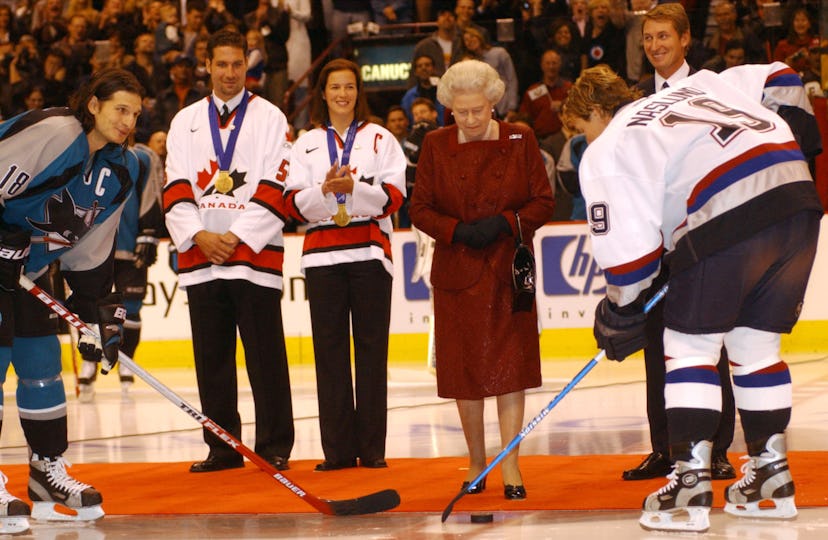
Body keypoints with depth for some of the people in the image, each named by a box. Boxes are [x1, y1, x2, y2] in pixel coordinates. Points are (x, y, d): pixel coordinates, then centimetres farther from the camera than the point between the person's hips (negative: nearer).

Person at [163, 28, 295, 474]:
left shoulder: (269, 119, 3)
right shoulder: (186, 122, 13)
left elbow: (274, 190, -4)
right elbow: (175, 190, 7)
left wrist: (236, 237, -12)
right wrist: (198, 235, -9)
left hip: (255, 253, -3)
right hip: (200, 255, 4)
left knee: (266, 357, -5)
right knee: (212, 357, 6)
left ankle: (275, 447, 1)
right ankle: (222, 447, 14)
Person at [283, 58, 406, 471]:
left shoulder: (380, 139, 8)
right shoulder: (306, 144, 12)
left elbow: (393, 197, -2)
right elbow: (293, 204, 4)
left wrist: (354, 187, -18)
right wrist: (324, 190, -15)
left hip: (369, 251, -1)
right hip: (322, 254, 2)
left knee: (371, 347, -3)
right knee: (329, 348, -1)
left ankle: (372, 447, 0)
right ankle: (338, 448, 2)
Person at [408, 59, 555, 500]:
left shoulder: (520, 140, 1)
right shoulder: (436, 146, 3)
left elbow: (543, 202, 1)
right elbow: (419, 209, 4)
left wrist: (505, 223, -15)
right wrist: (458, 230, -13)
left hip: (508, 270, -1)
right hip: (456, 272, 1)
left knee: (510, 365, -7)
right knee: (464, 368, 4)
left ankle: (510, 465, -5)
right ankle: (477, 462, 17)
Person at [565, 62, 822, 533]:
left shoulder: (606, 153, 11)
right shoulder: (697, 88, 30)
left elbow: (628, 247, 3)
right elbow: (779, 81, 31)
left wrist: (621, 317, 15)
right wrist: (798, 146, 35)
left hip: (727, 220, -7)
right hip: (798, 198, 7)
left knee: (690, 346, 6)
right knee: (756, 344, 19)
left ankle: (691, 484, 0)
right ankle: (773, 477, 23)